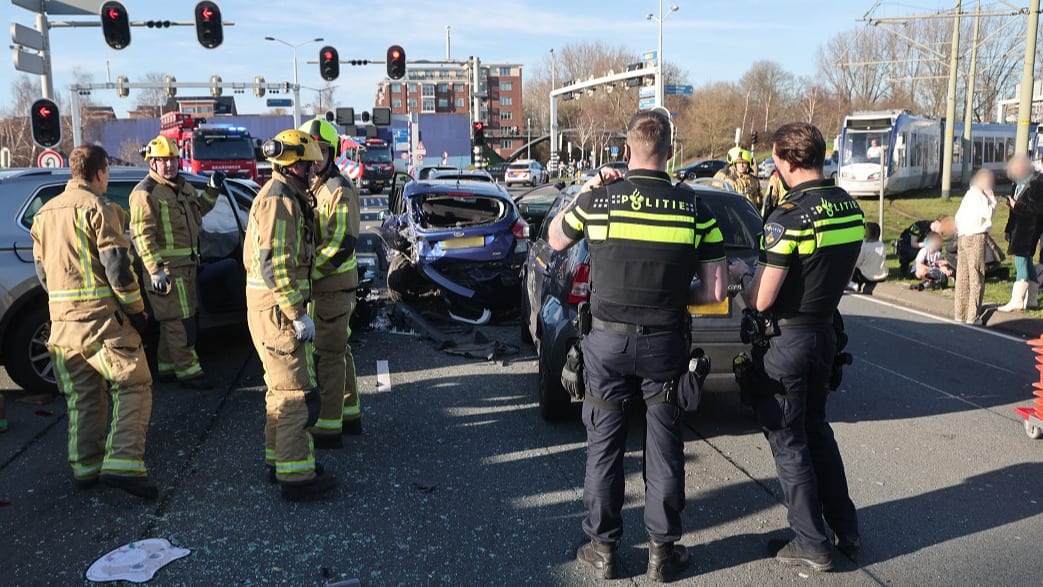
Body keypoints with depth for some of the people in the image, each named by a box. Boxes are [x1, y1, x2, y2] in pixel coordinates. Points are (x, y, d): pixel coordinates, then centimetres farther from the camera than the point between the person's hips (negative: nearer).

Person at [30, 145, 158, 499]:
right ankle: (123, 464, -15)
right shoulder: (97, 208, -9)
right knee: (132, 387, -4)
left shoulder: (45, 212, 16)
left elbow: (41, 269, 20)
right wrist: (137, 310, -6)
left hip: (62, 320, 8)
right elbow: (117, 266, -14)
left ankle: (85, 468, 19)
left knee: (82, 396, 15)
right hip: (102, 317, -7)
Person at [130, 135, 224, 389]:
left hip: (187, 264, 9)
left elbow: (198, 210, 32)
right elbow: (142, 234, -18)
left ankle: (168, 367, 26)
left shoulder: (183, 186, 15)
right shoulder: (145, 193, -12)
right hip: (166, 267, -9)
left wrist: (212, 189, 16)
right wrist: (155, 269, -24)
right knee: (180, 320, -7)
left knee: (173, 319, 16)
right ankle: (187, 370, -1)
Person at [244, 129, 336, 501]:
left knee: (282, 387, 19)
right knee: (296, 393, -7)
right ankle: (296, 476, -2)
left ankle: (279, 457, 31)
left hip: (271, 307, 11)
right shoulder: (280, 201, -17)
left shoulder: (279, 197, 17)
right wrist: (298, 314, -22)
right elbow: (275, 266, -24)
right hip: (277, 309, -11)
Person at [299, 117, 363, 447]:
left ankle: (328, 428, 4)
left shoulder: (340, 190, -15)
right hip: (321, 283, 9)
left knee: (328, 354, -4)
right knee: (338, 349, 17)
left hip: (333, 284, -9)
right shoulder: (309, 187, 14)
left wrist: (309, 274, -23)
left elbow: (342, 244, -22)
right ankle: (350, 414, 29)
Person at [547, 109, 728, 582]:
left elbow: (556, 240, 13)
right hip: (664, 343, 0)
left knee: (604, 446, 12)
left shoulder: (597, 200, -7)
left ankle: (603, 548, 22)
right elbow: (716, 291, -3)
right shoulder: (694, 209, -6)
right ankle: (663, 550, 22)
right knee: (664, 449, 12)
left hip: (608, 341, 0)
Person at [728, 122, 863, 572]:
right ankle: (845, 527, 32)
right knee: (816, 428, 23)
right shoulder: (850, 208, 3)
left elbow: (761, 299, -20)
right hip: (825, 329, 8)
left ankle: (812, 544, 17)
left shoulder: (788, 217, -22)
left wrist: (742, 274, -1)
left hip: (786, 339, -8)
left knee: (788, 441, 6)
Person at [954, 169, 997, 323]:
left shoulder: (969, 194, 17)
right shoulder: (978, 195, -9)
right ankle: (973, 316, -6)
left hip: (963, 238, 9)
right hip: (976, 237, -9)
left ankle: (960, 313, 15)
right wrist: (992, 198, -3)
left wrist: (957, 240, 20)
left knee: (963, 276, 11)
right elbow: (988, 213, -16)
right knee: (976, 276, -5)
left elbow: (958, 217, 18)